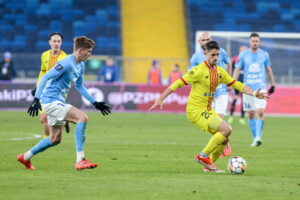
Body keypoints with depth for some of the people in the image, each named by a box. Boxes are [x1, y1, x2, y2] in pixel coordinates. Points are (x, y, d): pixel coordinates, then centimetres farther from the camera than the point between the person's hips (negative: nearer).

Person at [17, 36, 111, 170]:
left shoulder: (81, 66, 11)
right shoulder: (66, 64, -19)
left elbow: (79, 86, 24)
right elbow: (45, 77, -20)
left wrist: (95, 103, 20)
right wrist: (36, 99, -26)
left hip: (58, 102, 10)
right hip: (51, 100, -10)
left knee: (55, 139, 17)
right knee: (82, 118, -23)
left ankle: (25, 157, 31)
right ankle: (80, 160, -25)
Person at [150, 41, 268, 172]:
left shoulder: (219, 71, 9)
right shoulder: (199, 70, -14)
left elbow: (237, 84, 14)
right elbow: (178, 83, -14)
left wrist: (254, 94, 2)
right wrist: (160, 99, -18)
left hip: (208, 110, 8)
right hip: (196, 111, -8)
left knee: (224, 139, 5)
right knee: (226, 129, -21)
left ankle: (209, 166, 20)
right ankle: (203, 156, -10)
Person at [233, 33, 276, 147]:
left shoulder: (264, 55, 5)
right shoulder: (243, 55, 3)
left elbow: (269, 70, 16)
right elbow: (237, 70, 5)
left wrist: (272, 85, 17)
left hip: (261, 87, -1)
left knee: (260, 112, -16)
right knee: (251, 115, 4)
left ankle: (258, 137, -18)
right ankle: (255, 138, 14)